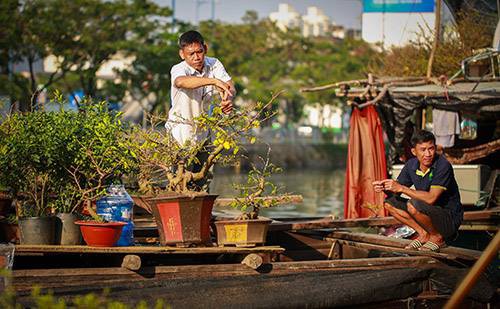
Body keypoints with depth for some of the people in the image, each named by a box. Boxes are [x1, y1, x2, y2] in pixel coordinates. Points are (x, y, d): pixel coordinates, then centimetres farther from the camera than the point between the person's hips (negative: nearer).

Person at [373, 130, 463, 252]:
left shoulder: (443, 166, -22)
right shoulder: (411, 165, -1)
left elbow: (431, 198, -31)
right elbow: (394, 192, 6)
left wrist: (401, 188, -28)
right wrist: (384, 187, -18)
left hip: (450, 219, -7)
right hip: (430, 212, 8)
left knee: (413, 205, -31)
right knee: (389, 202, 1)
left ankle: (437, 237, -8)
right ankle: (423, 234, 3)